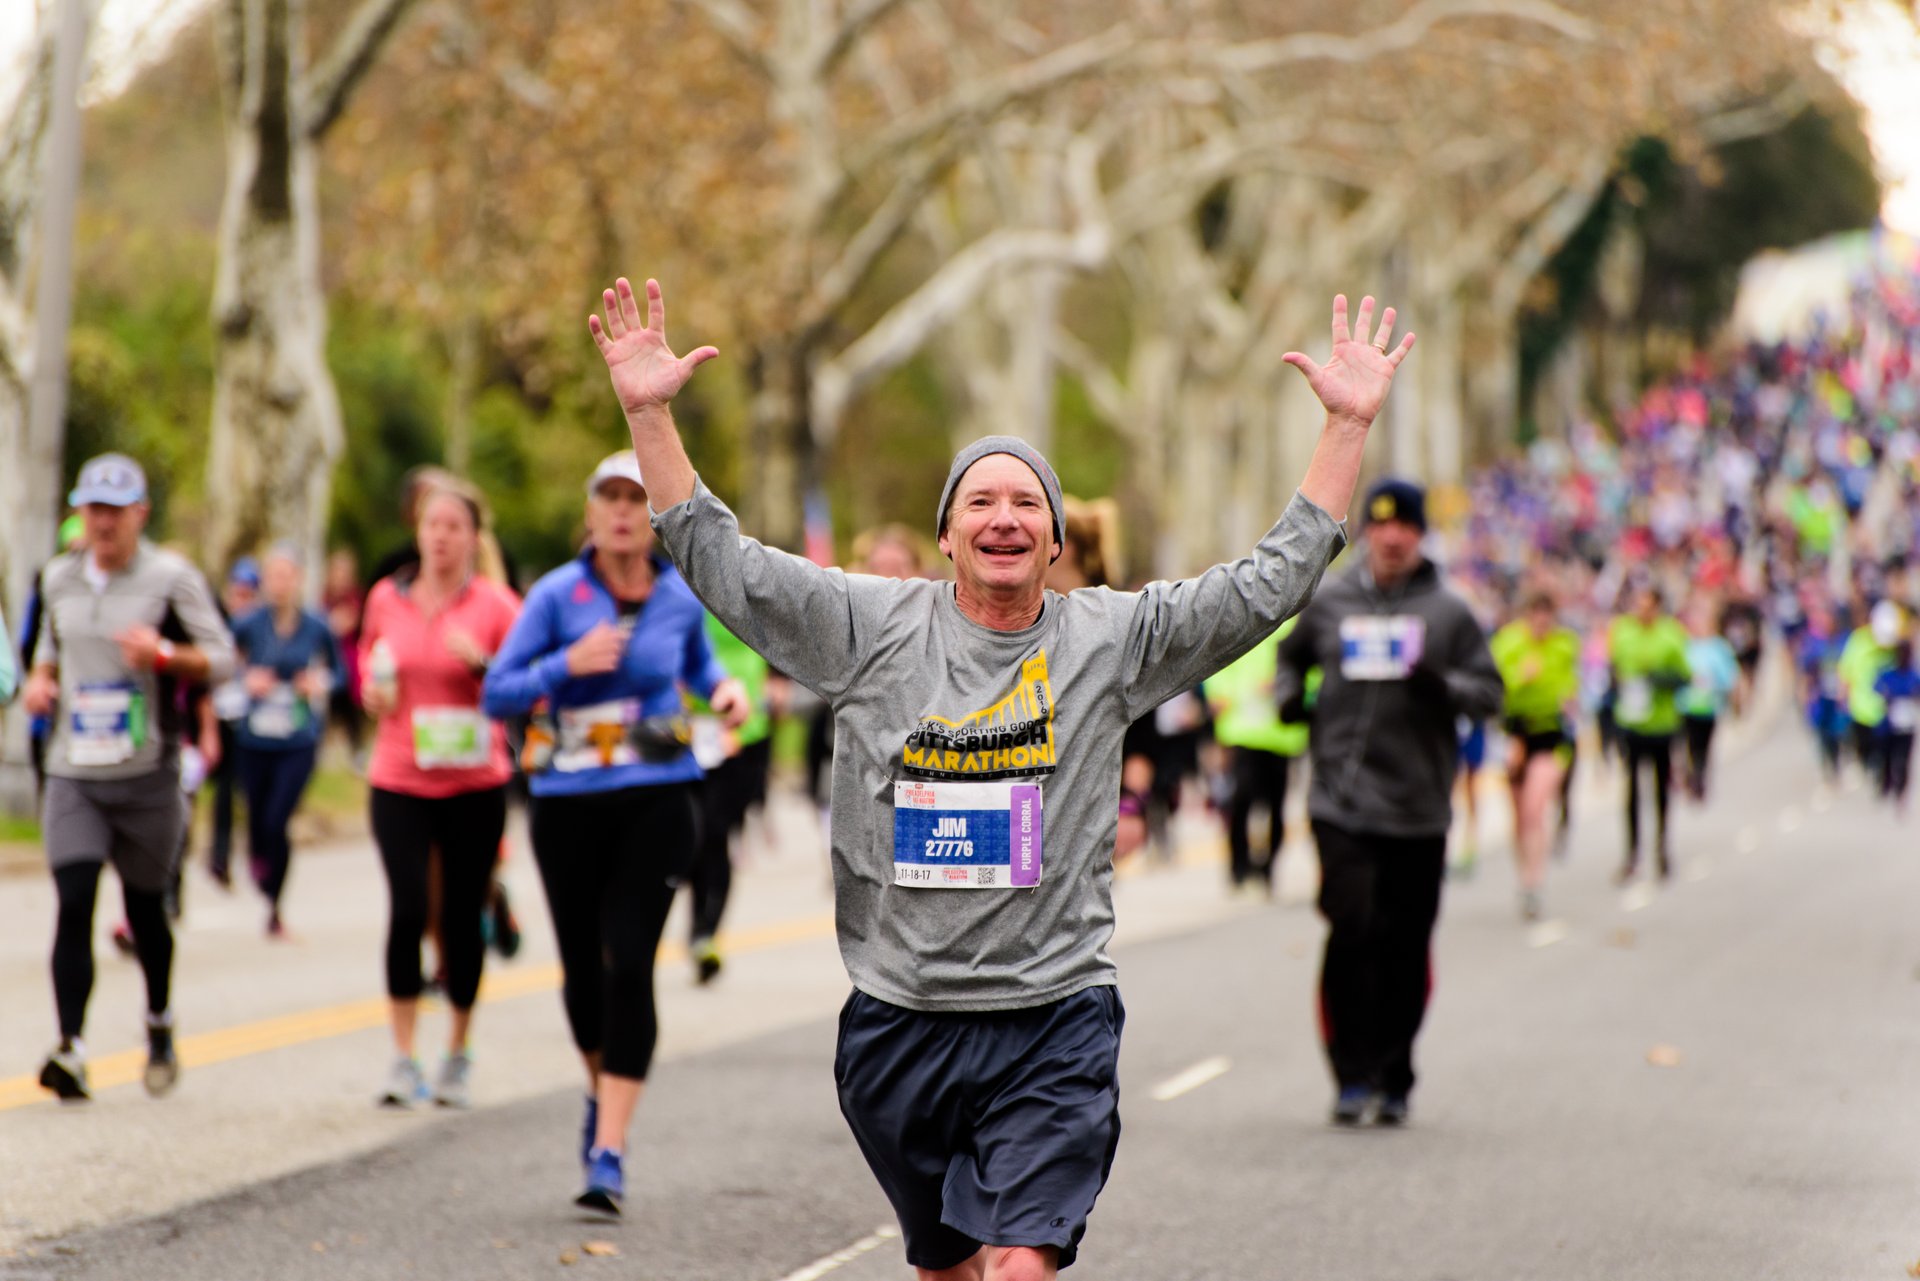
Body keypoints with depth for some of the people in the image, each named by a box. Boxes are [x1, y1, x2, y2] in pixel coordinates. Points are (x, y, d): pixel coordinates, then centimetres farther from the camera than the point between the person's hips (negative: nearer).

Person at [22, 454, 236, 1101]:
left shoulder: (171, 579, -2)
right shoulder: (59, 579, 11)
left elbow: (221, 657, -3)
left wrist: (164, 653, -20)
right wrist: (40, 679, 6)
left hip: (147, 774, -2)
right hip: (72, 773, 2)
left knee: (146, 904, 10)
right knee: (73, 902, -13)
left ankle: (159, 1021, 36)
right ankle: (71, 1050, -17)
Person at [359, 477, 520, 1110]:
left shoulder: (495, 605, -2)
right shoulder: (386, 599, 5)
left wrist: (482, 665, -17)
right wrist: (373, 692, -1)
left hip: (474, 787, -1)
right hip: (399, 783, 1)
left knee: (462, 917, 4)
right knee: (407, 910, -11)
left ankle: (459, 1057, 20)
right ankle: (403, 1058, -3)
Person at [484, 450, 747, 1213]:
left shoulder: (680, 599, 3)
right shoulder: (557, 596, -3)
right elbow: (498, 694, -6)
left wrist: (725, 690, 2)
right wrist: (568, 664, -21)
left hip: (654, 801, 0)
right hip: (568, 805, 1)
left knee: (629, 966, -11)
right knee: (583, 969, 9)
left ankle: (610, 1151, -11)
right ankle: (602, 1090, 41)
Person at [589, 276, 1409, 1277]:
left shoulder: (1113, 638, 2)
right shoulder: (872, 628, 1)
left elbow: (1270, 582, 3)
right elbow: (720, 564, 1)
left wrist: (1346, 425, -3)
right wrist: (649, 415, -8)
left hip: (1056, 1019, -2)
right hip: (898, 1021, 2)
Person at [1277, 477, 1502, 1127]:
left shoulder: (1448, 612, 5)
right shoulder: (1328, 603, 9)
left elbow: (1489, 691, 5)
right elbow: (1291, 655, 27)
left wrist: (1442, 685, -14)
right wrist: (1288, 694, 7)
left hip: (1418, 807, 0)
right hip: (1342, 800, 0)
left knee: (1406, 946, 4)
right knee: (1351, 931, -12)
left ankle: (1394, 1078, 16)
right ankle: (1352, 1074, -5)